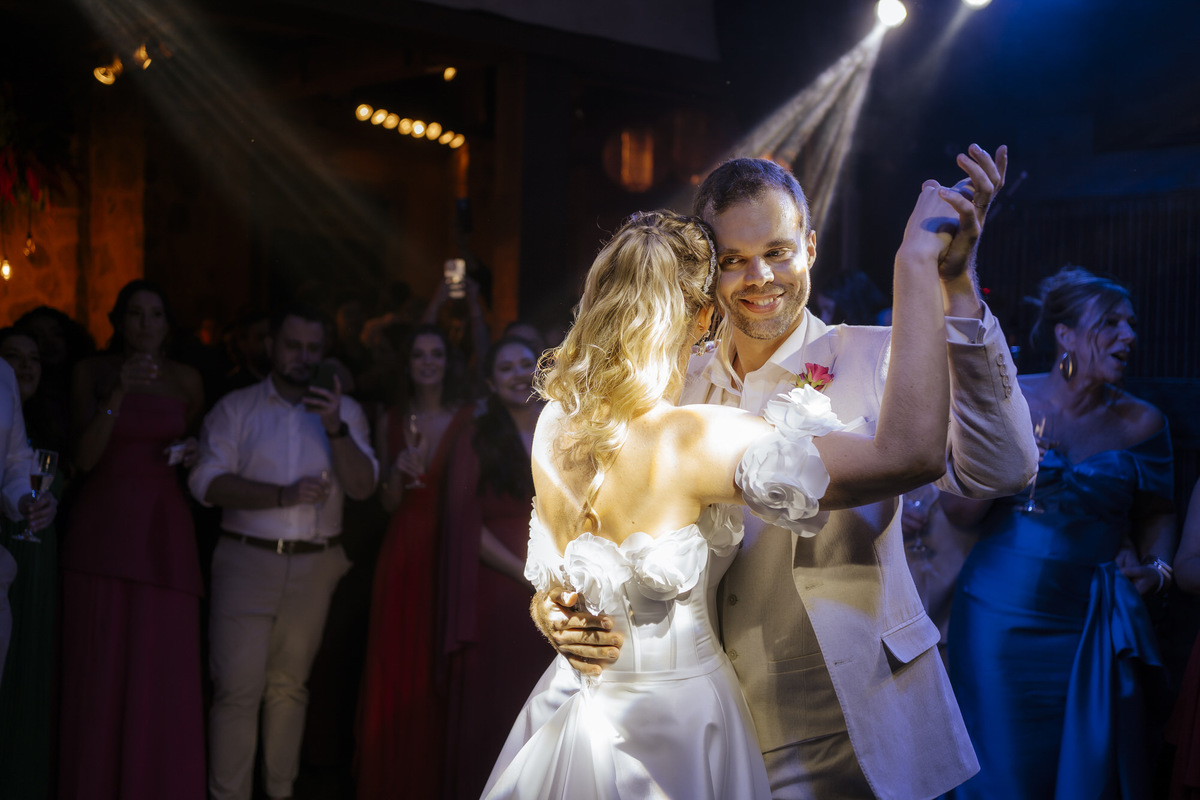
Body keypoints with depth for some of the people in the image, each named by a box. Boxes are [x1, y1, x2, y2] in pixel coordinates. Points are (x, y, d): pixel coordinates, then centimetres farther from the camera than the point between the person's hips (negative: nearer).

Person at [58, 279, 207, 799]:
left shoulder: (186, 379, 11)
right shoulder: (91, 372, 5)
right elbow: (85, 457, -5)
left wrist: (194, 453, -1)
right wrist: (119, 393, -16)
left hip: (164, 530, 1)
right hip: (101, 529, -1)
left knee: (163, 672, -4)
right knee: (100, 669, -4)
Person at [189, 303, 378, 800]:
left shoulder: (345, 411, 10)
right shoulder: (235, 408, 6)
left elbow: (363, 487, -1)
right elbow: (207, 482, -6)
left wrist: (336, 428, -16)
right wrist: (283, 495, -15)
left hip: (314, 566, 2)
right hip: (247, 559, -2)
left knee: (289, 685, 9)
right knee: (239, 688, -7)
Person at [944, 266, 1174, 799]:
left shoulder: (1140, 423, 1)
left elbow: (1156, 515, 13)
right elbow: (960, 513, -1)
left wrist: (1156, 566, -6)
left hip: (1094, 630, 1)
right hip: (1000, 617, 0)